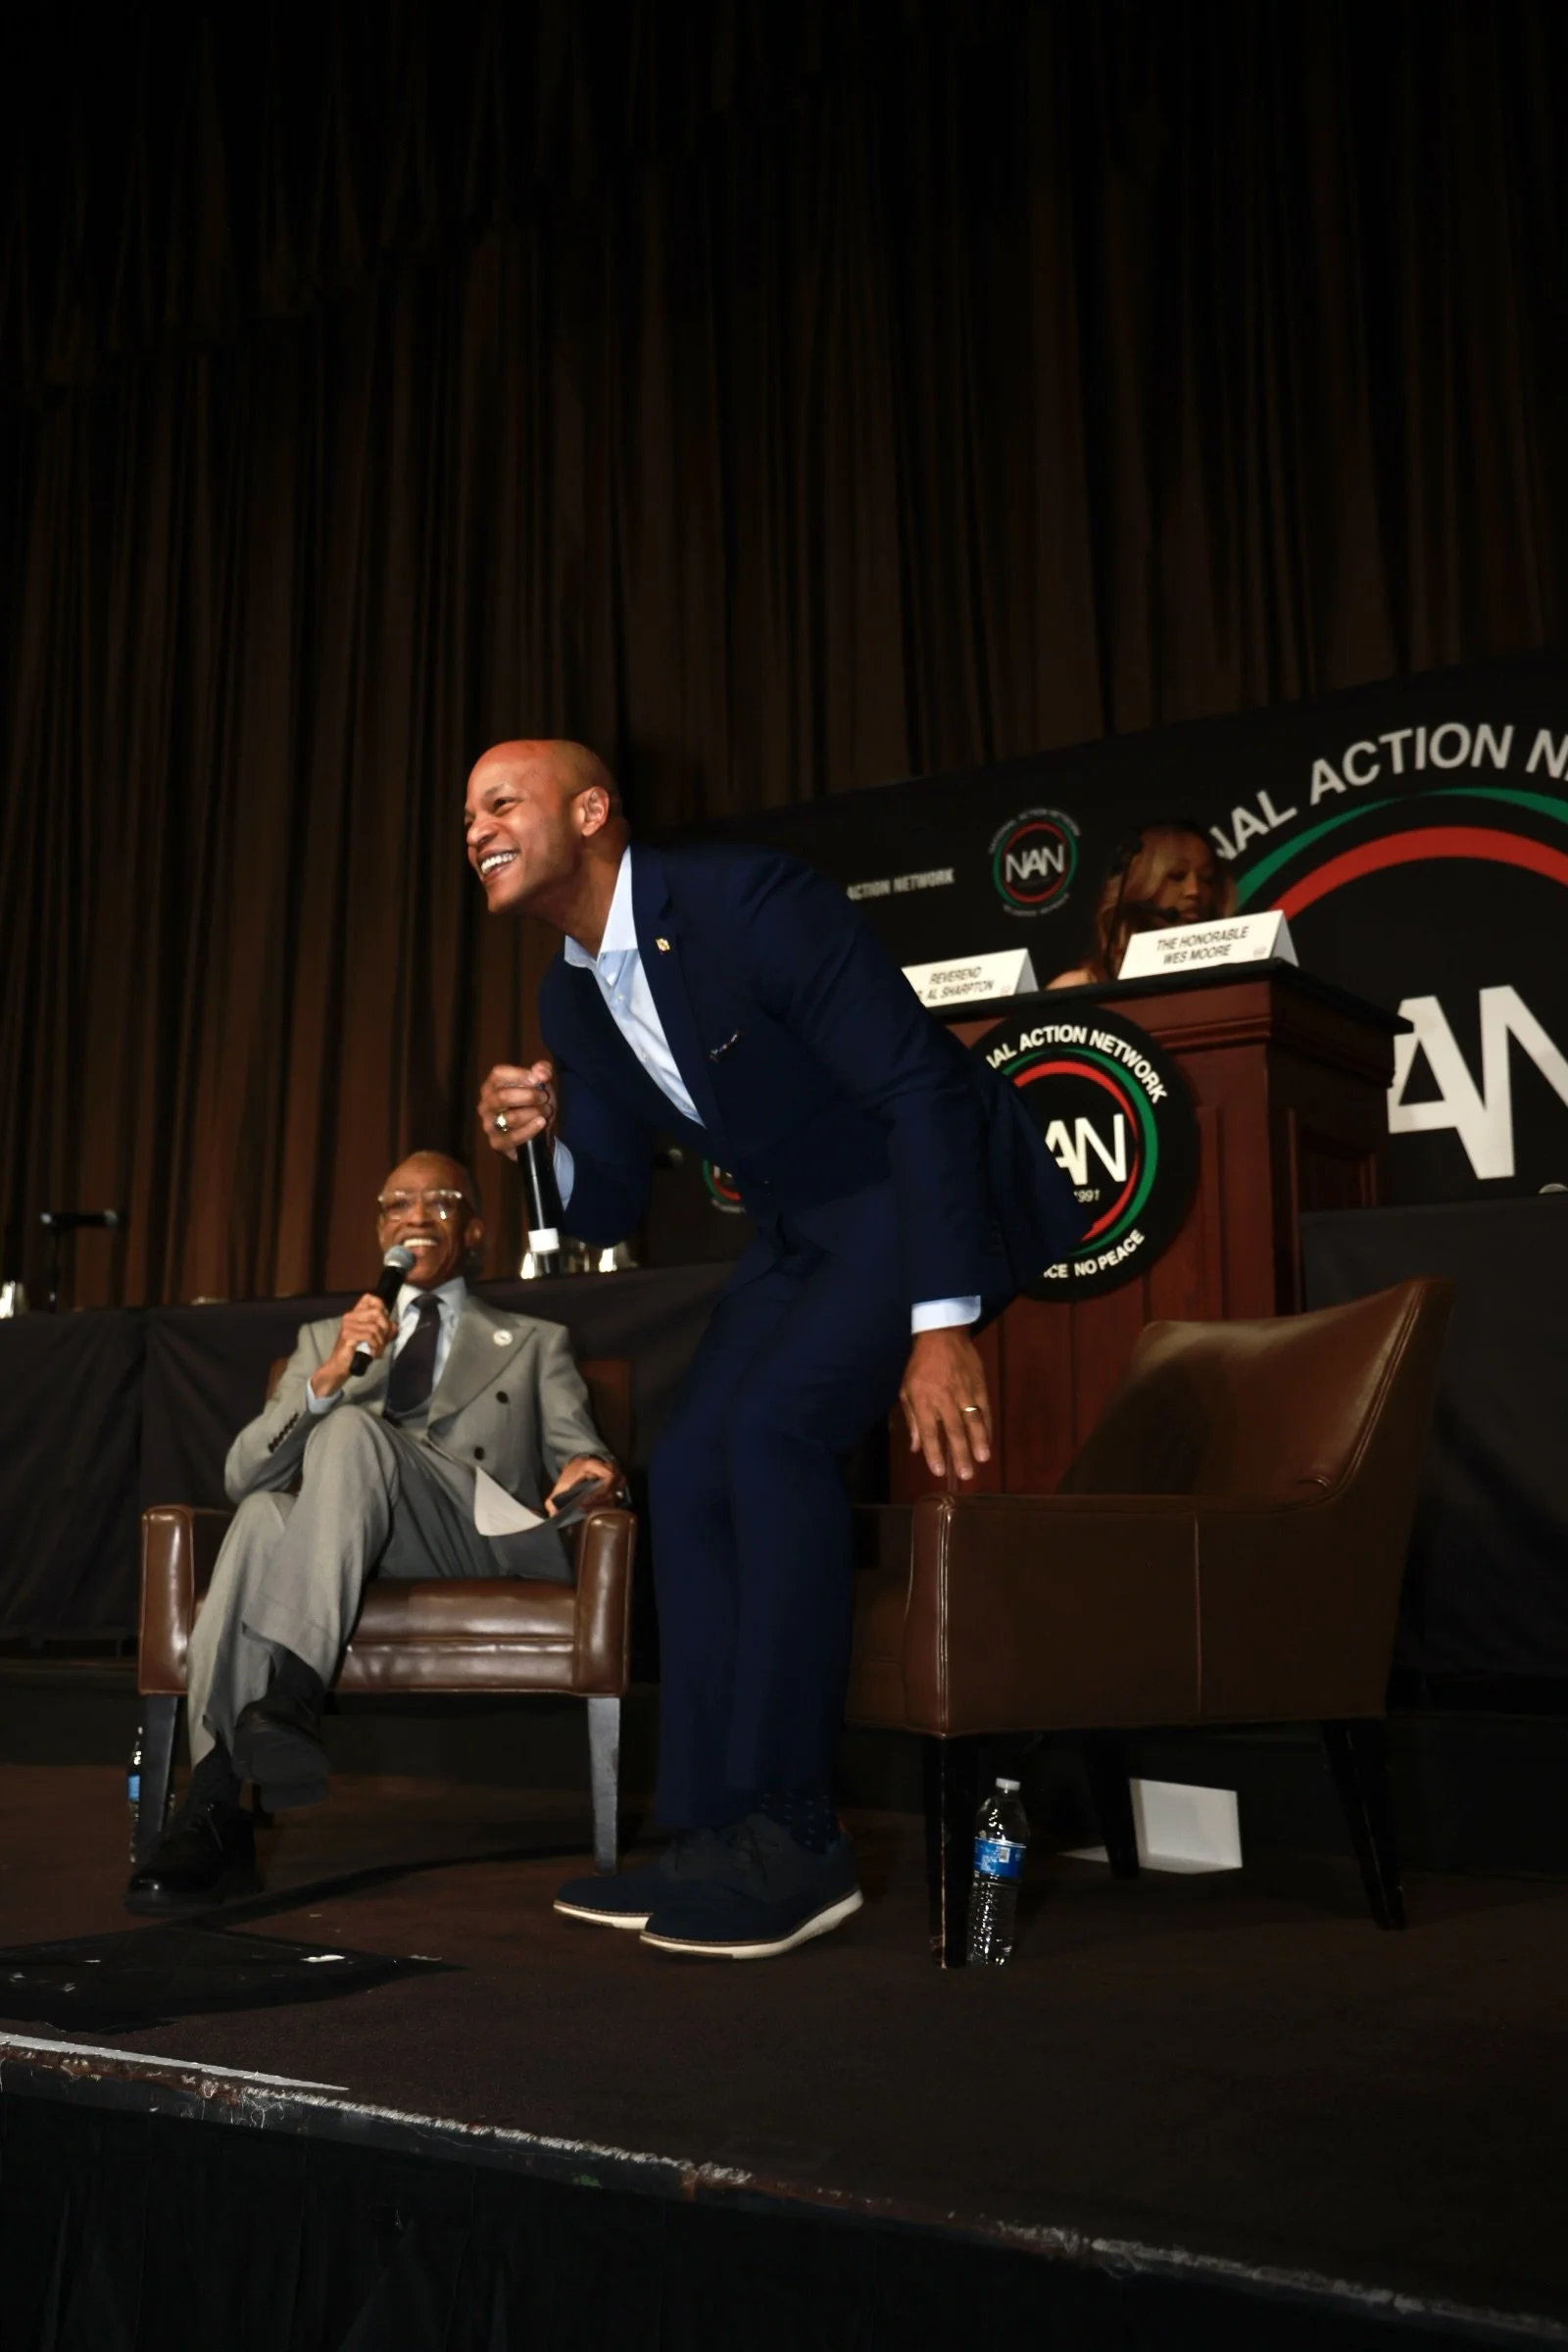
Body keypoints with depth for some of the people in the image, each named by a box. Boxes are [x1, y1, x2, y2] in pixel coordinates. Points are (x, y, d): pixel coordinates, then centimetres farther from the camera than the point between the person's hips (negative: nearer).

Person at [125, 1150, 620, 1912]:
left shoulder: (535, 1344, 26)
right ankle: (212, 1812, -44)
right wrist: (325, 1380, -7)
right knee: (264, 1515, -36)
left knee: (353, 1427, -31)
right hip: (346, 1561, 2)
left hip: (486, 1557, -1)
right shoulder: (322, 1339, 28)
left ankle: (293, 1693, -45)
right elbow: (243, 1473, 12)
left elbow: (582, 1456, 13)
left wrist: (590, 1471, -14)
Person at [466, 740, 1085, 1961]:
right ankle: (718, 1835, 5)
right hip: (805, 1229, 9)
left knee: (775, 1426, -26)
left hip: (934, 1191, -8)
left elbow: (921, 1087, -25)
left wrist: (942, 1324, -28)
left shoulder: (748, 897, -23)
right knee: (688, 1472, -3)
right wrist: (546, 1133, -14)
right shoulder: (571, 998, 2)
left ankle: (792, 1835, -17)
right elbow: (609, 1209, 9)